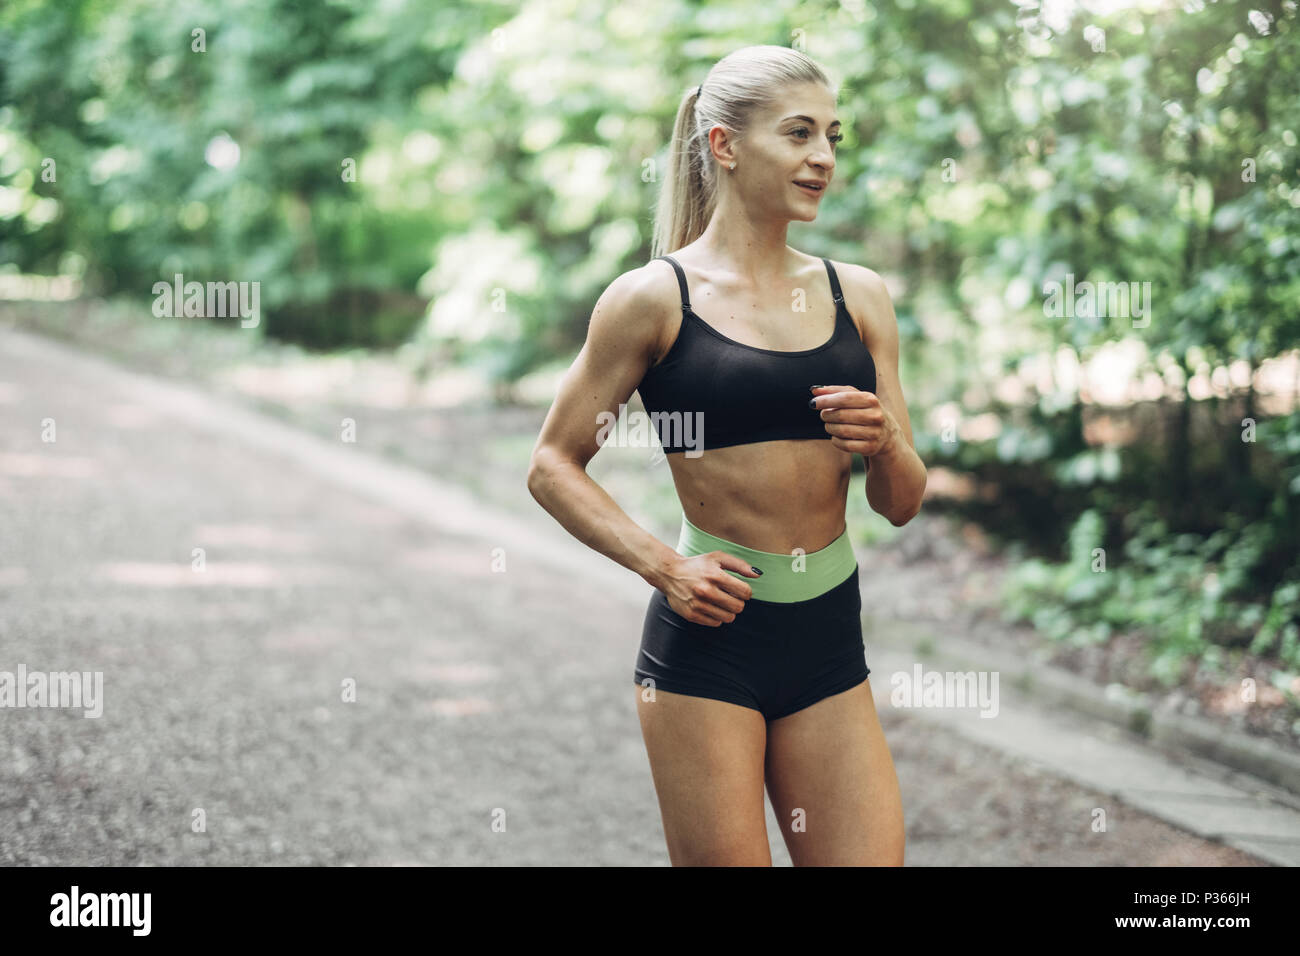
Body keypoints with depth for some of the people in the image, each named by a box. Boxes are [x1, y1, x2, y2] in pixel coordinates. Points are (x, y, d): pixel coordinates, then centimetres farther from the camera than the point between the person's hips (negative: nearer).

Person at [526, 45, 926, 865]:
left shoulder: (857, 296, 9)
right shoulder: (656, 297, -3)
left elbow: (901, 503, 12)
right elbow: (554, 467, 1)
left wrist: (885, 443, -10)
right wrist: (663, 566, -11)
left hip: (830, 645, 4)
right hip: (709, 640, -4)